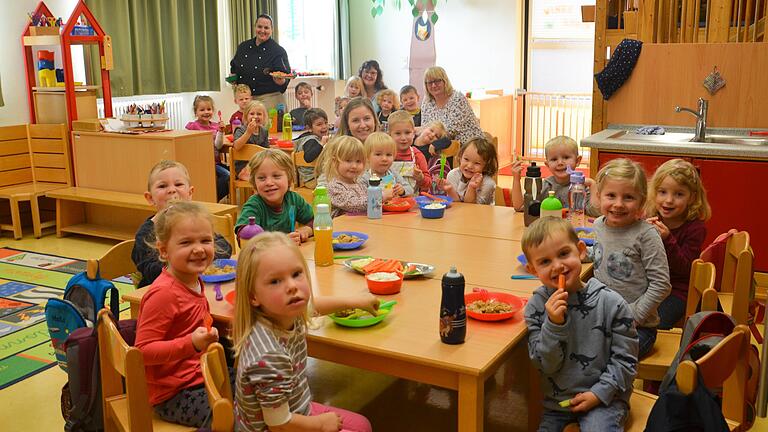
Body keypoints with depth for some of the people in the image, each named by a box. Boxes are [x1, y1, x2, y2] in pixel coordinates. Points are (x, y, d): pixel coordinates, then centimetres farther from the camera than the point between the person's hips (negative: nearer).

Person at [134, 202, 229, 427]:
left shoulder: (195, 283, 5)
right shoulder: (164, 294, -22)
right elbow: (144, 351, -24)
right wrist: (191, 343, -31)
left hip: (199, 377, 9)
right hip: (174, 395, -9)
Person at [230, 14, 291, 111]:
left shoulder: (278, 51, -3)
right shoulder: (243, 47, 12)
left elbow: (286, 76, -9)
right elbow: (234, 68, 25)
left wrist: (281, 81, -30)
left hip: (270, 99, -4)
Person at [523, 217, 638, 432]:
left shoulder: (610, 302, -11)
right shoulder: (537, 306, -7)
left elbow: (625, 359, -5)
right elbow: (546, 365, -10)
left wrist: (599, 393, -12)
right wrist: (554, 325, -23)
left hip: (603, 397, -3)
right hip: (557, 400, 3)